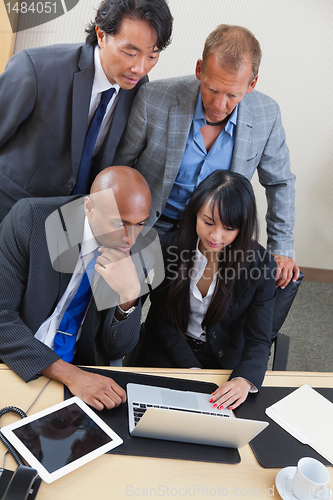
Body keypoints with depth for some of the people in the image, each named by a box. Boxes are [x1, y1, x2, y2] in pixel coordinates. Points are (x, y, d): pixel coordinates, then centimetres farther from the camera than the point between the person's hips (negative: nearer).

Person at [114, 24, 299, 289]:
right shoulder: (154, 99, -21)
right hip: (151, 226, -2)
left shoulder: (266, 115, -13)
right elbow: (117, 164, -6)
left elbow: (279, 182, 3)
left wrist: (282, 249, 3)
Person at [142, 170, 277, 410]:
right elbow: (162, 320, -6)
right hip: (173, 351, 1)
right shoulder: (171, 247, -13)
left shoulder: (261, 264, -16)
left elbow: (259, 339, -15)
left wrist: (245, 379, -36)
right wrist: (193, 370, -16)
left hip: (227, 358, 0)